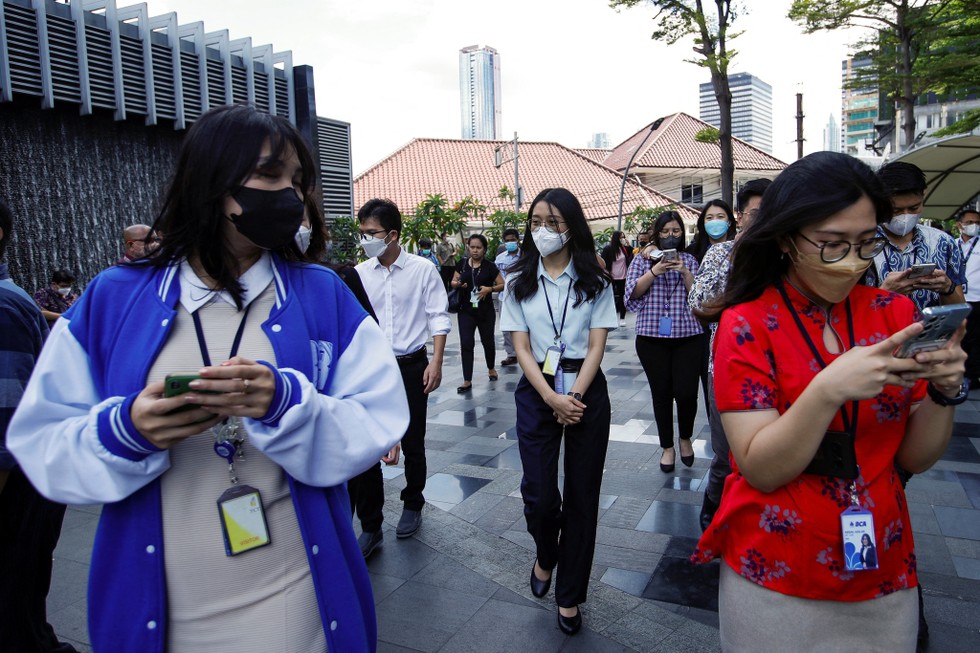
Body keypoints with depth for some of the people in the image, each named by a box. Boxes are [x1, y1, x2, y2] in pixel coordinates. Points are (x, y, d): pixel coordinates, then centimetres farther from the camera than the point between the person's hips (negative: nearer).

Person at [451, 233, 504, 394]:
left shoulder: (489, 266, -5)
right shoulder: (462, 263, 1)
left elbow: (502, 285, -1)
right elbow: (453, 282, 10)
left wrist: (490, 289, -19)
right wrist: (458, 284, -13)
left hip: (485, 311, -1)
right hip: (465, 310, 1)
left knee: (487, 341, 14)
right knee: (466, 344, -4)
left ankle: (491, 368, 42)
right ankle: (467, 381, 0)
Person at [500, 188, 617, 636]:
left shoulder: (594, 281, 1)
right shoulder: (520, 282, 3)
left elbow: (596, 346, -4)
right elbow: (521, 348, -2)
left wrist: (575, 396, -16)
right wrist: (553, 399, -14)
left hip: (586, 392, 0)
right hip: (537, 392, 0)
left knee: (582, 494, 6)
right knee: (538, 493, -3)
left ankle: (570, 594, 24)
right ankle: (546, 556, 33)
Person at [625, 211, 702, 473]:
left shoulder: (689, 260, 12)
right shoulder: (643, 259, 9)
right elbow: (632, 292, -2)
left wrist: (685, 272, -10)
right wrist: (655, 271, -13)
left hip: (687, 335, 1)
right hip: (652, 336, 0)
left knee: (686, 392, -5)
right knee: (661, 392, 5)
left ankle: (685, 438, 24)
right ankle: (667, 447, 23)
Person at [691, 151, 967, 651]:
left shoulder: (895, 314, -2)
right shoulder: (746, 325, -14)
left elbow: (915, 457, -1)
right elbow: (761, 469, -19)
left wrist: (943, 391, -19)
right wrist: (830, 390, -33)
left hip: (884, 577, 4)